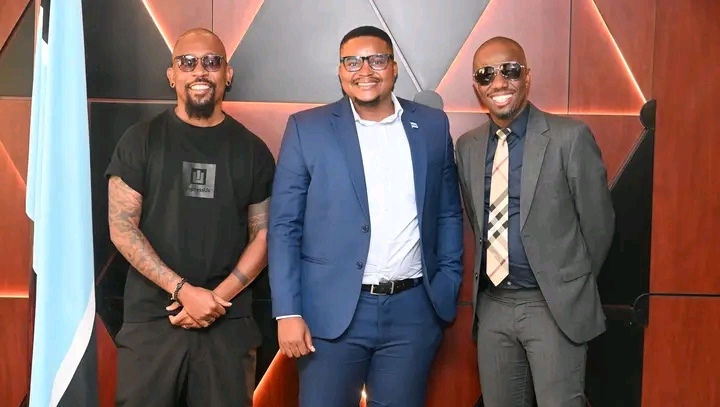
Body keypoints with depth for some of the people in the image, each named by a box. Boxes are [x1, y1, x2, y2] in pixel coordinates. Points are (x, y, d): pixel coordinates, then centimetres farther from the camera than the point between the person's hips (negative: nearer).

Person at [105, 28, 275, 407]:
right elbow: (121, 227, -3)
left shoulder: (252, 149, 6)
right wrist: (183, 290, -13)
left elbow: (263, 234, 5)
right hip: (151, 320, -1)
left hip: (229, 323, 1)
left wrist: (218, 297, -9)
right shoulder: (140, 140, 2)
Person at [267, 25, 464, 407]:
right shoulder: (307, 129, -1)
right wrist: (288, 312, -9)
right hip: (333, 311, -2)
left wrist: (448, 287, 5)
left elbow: (448, 214, 11)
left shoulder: (432, 126, 6)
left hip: (413, 310, 2)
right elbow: (283, 226, -3)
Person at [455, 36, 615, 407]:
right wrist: (486, 278, 14)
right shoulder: (467, 146, 5)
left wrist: (573, 288, 7)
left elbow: (598, 224, -2)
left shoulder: (571, 137, -10)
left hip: (554, 304, -4)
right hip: (492, 305, 5)